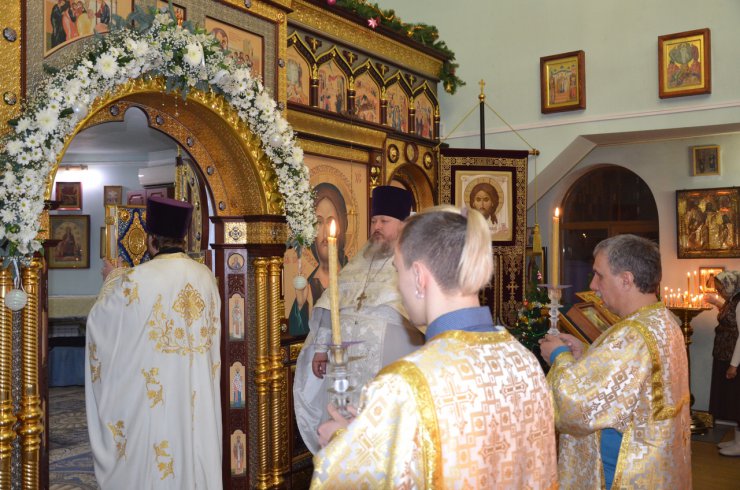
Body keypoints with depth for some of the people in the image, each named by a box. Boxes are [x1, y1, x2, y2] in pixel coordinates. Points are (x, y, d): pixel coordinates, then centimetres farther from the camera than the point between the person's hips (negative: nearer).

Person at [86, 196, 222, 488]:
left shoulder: (138, 279, -16)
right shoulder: (206, 276, -1)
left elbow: (100, 317, -1)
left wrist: (112, 280, 15)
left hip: (153, 394, -4)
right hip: (197, 392, 5)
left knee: (150, 463, 9)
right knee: (196, 448, 15)